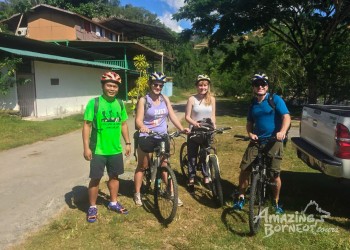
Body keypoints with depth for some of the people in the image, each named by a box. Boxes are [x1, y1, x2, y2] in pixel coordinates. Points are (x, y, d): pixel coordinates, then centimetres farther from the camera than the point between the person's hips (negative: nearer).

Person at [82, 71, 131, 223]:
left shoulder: (120, 104, 3)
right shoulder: (94, 103, -10)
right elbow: (87, 125, -10)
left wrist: (127, 143, 10)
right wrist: (86, 147, -13)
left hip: (116, 149, 4)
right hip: (98, 150, -4)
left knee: (114, 176, 16)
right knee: (95, 179, 6)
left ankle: (113, 203, 35)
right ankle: (92, 207, 24)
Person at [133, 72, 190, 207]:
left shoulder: (165, 99, 4)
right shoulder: (143, 100, -8)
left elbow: (172, 116, 1)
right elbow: (138, 120, -15)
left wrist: (182, 128, -13)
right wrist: (142, 127, -37)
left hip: (162, 136, 4)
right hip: (147, 137, -3)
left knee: (165, 165, 12)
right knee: (142, 166, 9)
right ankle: (137, 193, 24)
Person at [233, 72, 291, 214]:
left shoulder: (275, 99, -5)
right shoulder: (253, 104, 10)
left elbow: (286, 116, -14)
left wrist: (282, 131, -34)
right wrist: (250, 134, -5)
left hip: (274, 141, -4)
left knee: (275, 174, 0)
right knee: (244, 168, -5)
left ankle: (276, 202, 22)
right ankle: (241, 197, 13)